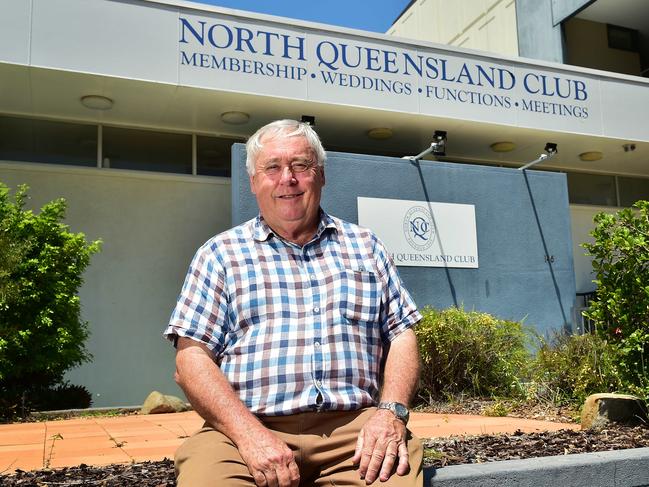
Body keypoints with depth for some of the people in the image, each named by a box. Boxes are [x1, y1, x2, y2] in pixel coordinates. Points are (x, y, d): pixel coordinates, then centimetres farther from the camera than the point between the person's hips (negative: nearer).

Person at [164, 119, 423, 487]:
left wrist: (391, 411, -6)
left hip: (355, 428, 2)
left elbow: (402, 335, 12)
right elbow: (192, 358, 1)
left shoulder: (365, 246, 17)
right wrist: (249, 433, -14)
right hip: (245, 429, -1)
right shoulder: (221, 253, 10)